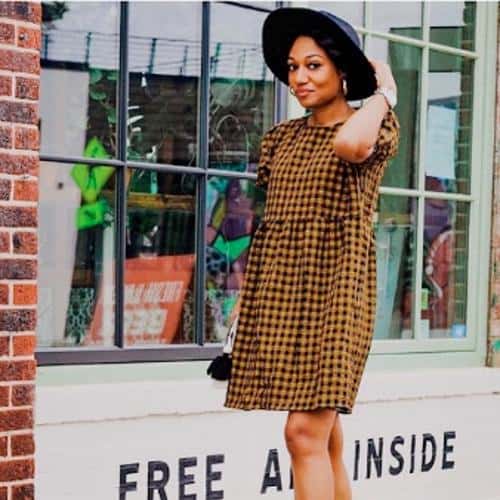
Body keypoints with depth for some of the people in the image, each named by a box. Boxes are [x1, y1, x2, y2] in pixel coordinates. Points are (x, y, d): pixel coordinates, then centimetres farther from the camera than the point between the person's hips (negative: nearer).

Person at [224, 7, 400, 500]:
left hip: (333, 288, -6)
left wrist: (383, 95, -11)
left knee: (306, 431, -14)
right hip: (278, 288, 6)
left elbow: (349, 144, -29)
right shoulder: (281, 137, 14)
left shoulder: (375, 128, -3)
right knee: (324, 435, 10)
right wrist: (244, 299, 12)